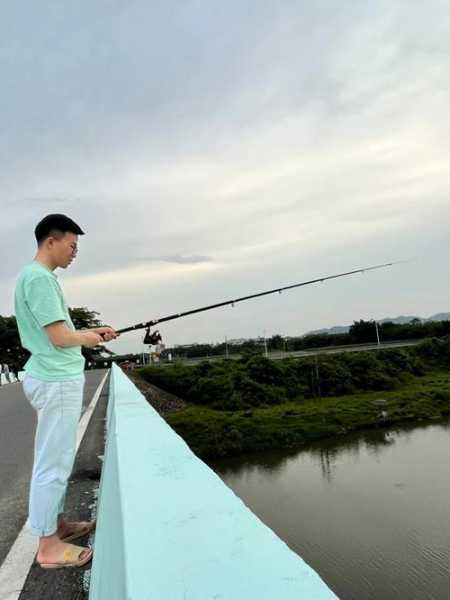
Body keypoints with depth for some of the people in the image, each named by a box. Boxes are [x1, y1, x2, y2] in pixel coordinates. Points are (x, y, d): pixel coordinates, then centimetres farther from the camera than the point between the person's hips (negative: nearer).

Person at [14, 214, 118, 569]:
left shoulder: (40, 276, 14)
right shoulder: (39, 277, -17)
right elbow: (59, 337, -20)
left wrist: (90, 332, 10)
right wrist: (89, 337, -2)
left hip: (58, 377, 10)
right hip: (57, 381, -10)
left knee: (57, 459, 18)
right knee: (53, 462, 1)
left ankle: (57, 524, 32)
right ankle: (49, 545, 14)